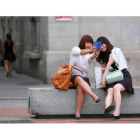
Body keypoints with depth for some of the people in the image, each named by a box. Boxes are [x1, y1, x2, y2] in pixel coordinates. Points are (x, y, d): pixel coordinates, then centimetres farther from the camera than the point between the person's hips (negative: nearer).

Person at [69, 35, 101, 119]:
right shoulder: (75, 49, 8)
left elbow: (90, 59, -10)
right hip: (73, 77, -2)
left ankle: (78, 113, -34)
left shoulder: (89, 55, 16)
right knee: (79, 79, -39)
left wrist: (95, 55, -36)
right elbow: (80, 52, -18)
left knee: (81, 90, -32)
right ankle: (94, 96, -56)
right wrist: (90, 50, -40)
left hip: (84, 78, 2)